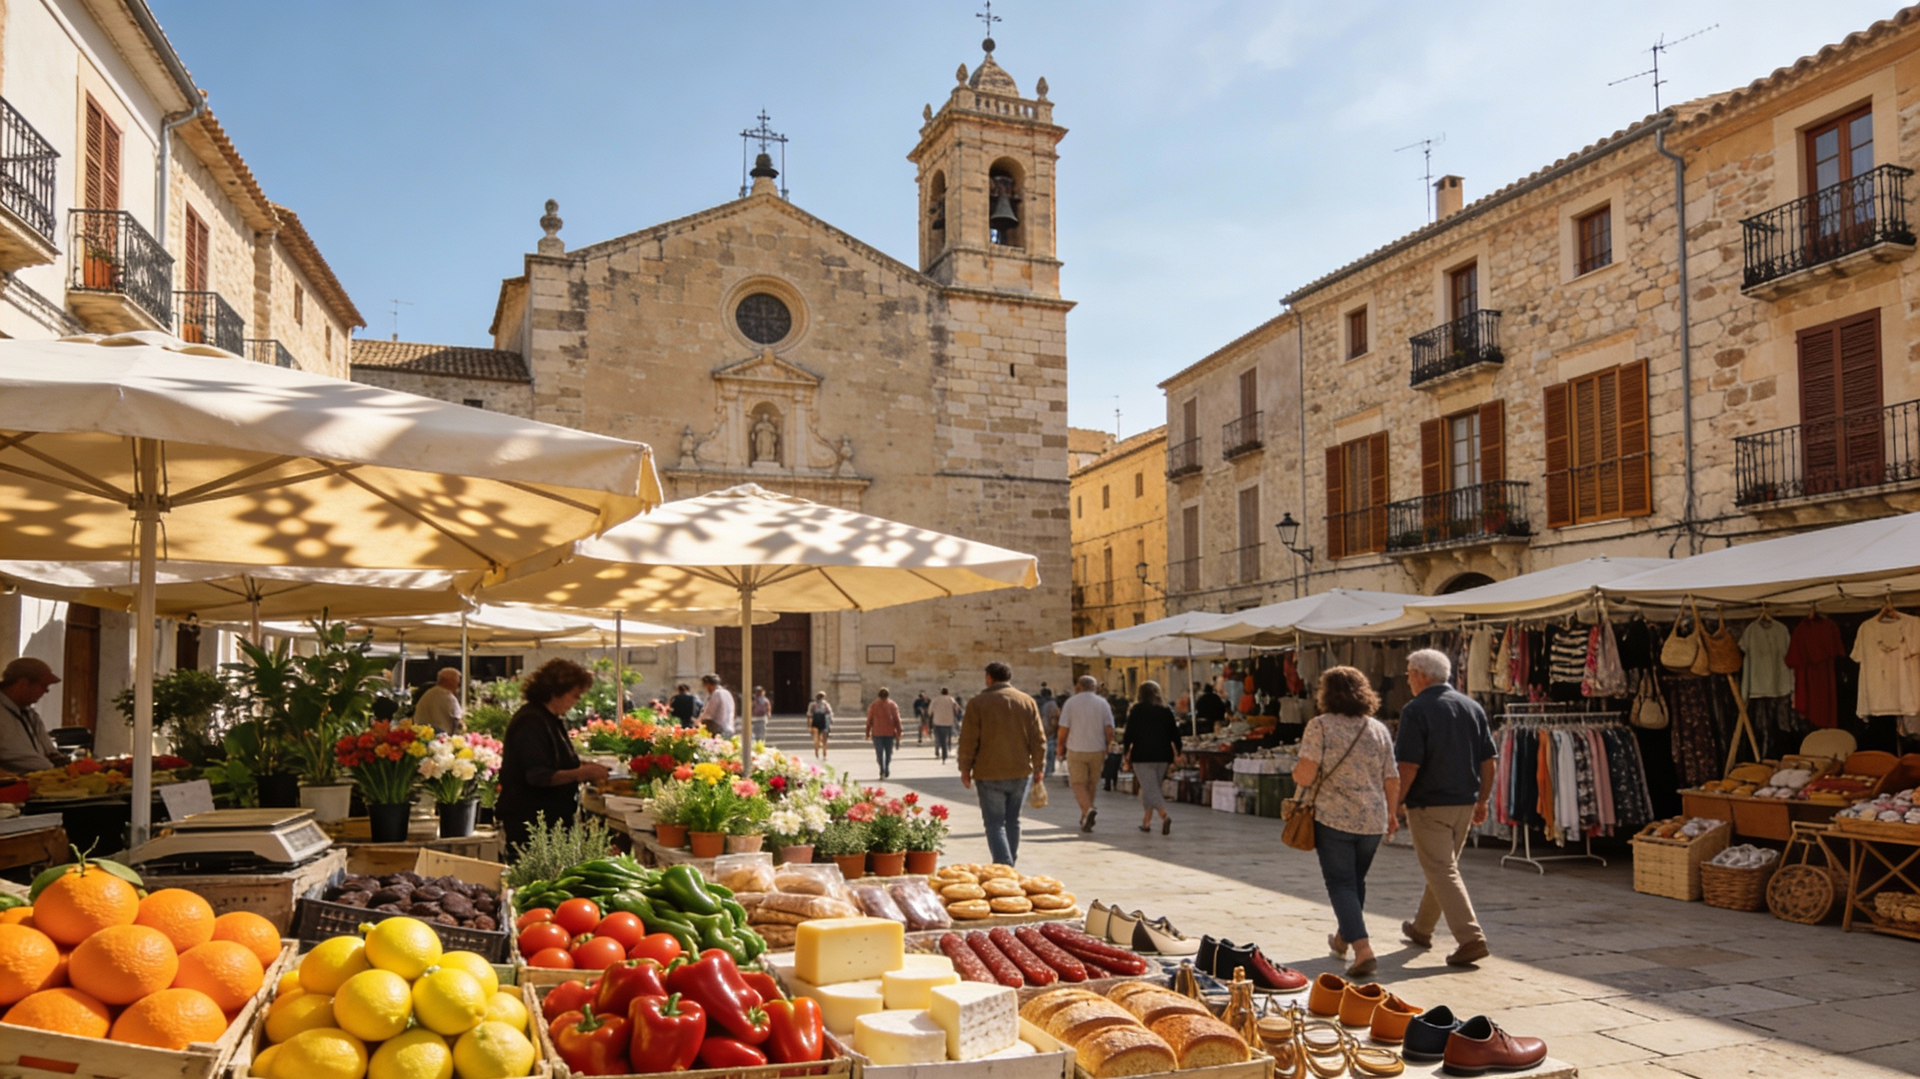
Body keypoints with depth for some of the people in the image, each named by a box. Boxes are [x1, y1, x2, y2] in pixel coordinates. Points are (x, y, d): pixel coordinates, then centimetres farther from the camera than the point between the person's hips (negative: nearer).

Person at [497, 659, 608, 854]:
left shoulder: (550, 720, 16)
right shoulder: (531, 722, -17)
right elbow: (537, 776, -25)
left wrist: (586, 771, 12)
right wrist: (580, 774, -31)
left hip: (552, 819, 10)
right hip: (528, 822, -10)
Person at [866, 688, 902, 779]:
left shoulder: (873, 706, 3)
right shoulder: (893, 705, 3)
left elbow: (869, 720, 1)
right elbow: (897, 720, 0)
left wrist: (868, 732, 8)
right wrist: (898, 733, 4)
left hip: (877, 733, -1)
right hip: (889, 733, 1)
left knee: (879, 753, -1)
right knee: (888, 753, 13)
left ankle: (882, 771, -16)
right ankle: (887, 771, 12)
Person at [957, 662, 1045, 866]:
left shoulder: (978, 702, -5)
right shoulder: (1028, 702, 5)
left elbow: (968, 740, -6)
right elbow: (1038, 740, 4)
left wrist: (965, 769, 3)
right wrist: (1038, 768, 12)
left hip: (990, 774, -4)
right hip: (1021, 772, 4)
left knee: (995, 823, 1)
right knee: (1013, 820, 17)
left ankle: (1003, 866, -13)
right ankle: (1010, 864, 25)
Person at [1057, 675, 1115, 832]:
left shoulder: (1070, 702, -3)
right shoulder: (1103, 703, 2)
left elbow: (1063, 729, -7)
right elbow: (1109, 730, -4)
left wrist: (1060, 746, 8)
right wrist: (1108, 748, 9)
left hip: (1076, 750, -2)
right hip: (1097, 750, 2)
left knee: (1078, 783, 1)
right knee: (1092, 784, 16)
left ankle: (1088, 809, -25)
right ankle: (1085, 818, 24)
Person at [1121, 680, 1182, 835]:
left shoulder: (1137, 710, -3)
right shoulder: (1167, 710, 8)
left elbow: (1129, 733, -6)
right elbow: (1174, 734, 8)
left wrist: (1126, 753, 0)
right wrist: (1177, 752, 13)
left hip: (1142, 755, -5)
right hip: (1162, 755, 5)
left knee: (1150, 789, -7)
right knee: (1151, 788, 16)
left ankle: (1165, 816, -28)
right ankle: (1146, 822, 18)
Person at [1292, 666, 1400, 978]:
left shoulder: (1320, 725, -9)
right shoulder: (1379, 729, 6)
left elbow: (1304, 775, -17)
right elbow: (1392, 781, 7)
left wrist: (1296, 776, 6)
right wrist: (1390, 813, 22)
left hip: (1333, 819, -5)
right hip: (1373, 821, 5)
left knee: (1340, 883, 2)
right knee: (1356, 880, 21)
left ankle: (1363, 949, -12)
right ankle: (1343, 938, 38)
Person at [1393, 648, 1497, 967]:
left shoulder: (1416, 710, -13)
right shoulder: (1472, 707, 7)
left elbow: (1409, 765, -18)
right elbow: (1487, 761, 9)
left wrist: (1394, 804, -10)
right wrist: (1482, 801, 17)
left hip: (1428, 804, -7)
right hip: (1465, 803, 7)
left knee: (1442, 872, -4)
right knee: (1443, 867, 19)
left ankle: (1471, 938, -13)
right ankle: (1422, 928, 34)